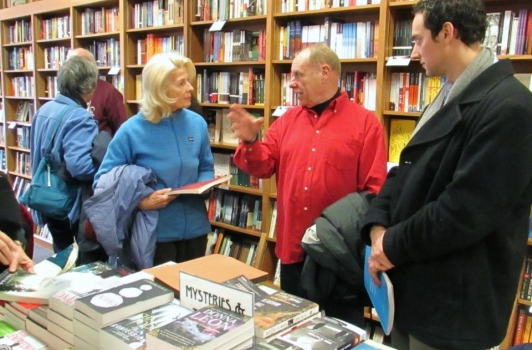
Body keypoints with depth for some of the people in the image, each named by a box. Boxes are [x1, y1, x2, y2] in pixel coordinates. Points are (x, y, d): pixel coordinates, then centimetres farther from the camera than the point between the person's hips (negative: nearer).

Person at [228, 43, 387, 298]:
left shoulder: (365, 121, -4)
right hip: (293, 247, 4)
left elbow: (375, 188, -7)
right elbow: (264, 167, 6)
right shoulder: (288, 120, 9)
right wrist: (250, 142, -13)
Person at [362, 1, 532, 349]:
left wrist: (393, 246, -13)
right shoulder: (450, 97, 12)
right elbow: (408, 173, 10)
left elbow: (465, 210, -25)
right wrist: (378, 227, -6)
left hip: (452, 304, -9)